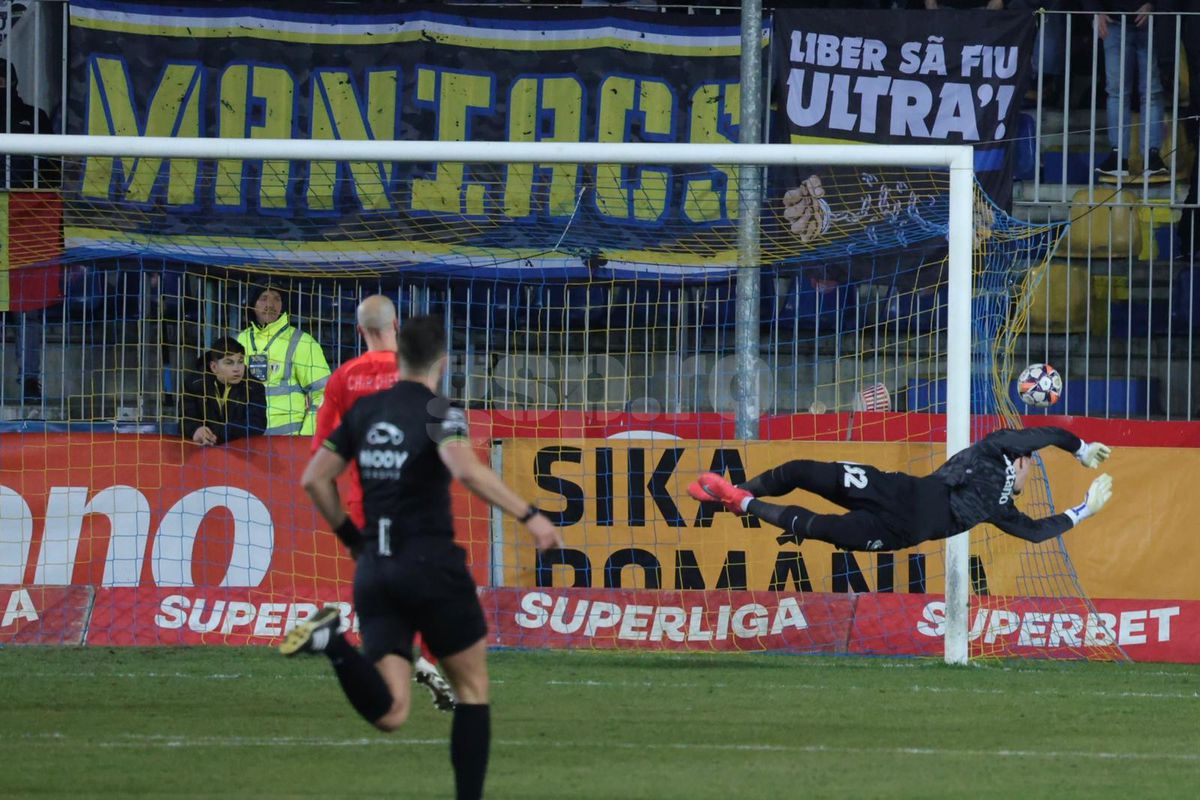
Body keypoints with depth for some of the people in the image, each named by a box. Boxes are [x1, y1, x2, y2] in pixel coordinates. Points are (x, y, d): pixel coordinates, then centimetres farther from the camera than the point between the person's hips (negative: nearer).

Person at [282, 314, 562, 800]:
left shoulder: (364, 411, 10)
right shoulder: (438, 413, -8)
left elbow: (314, 479, 11)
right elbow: (467, 470, -27)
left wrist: (351, 536, 22)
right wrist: (530, 516, -25)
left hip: (375, 573, 4)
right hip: (431, 568, -4)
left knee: (388, 715, -4)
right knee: (473, 688, 14)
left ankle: (331, 641, -27)